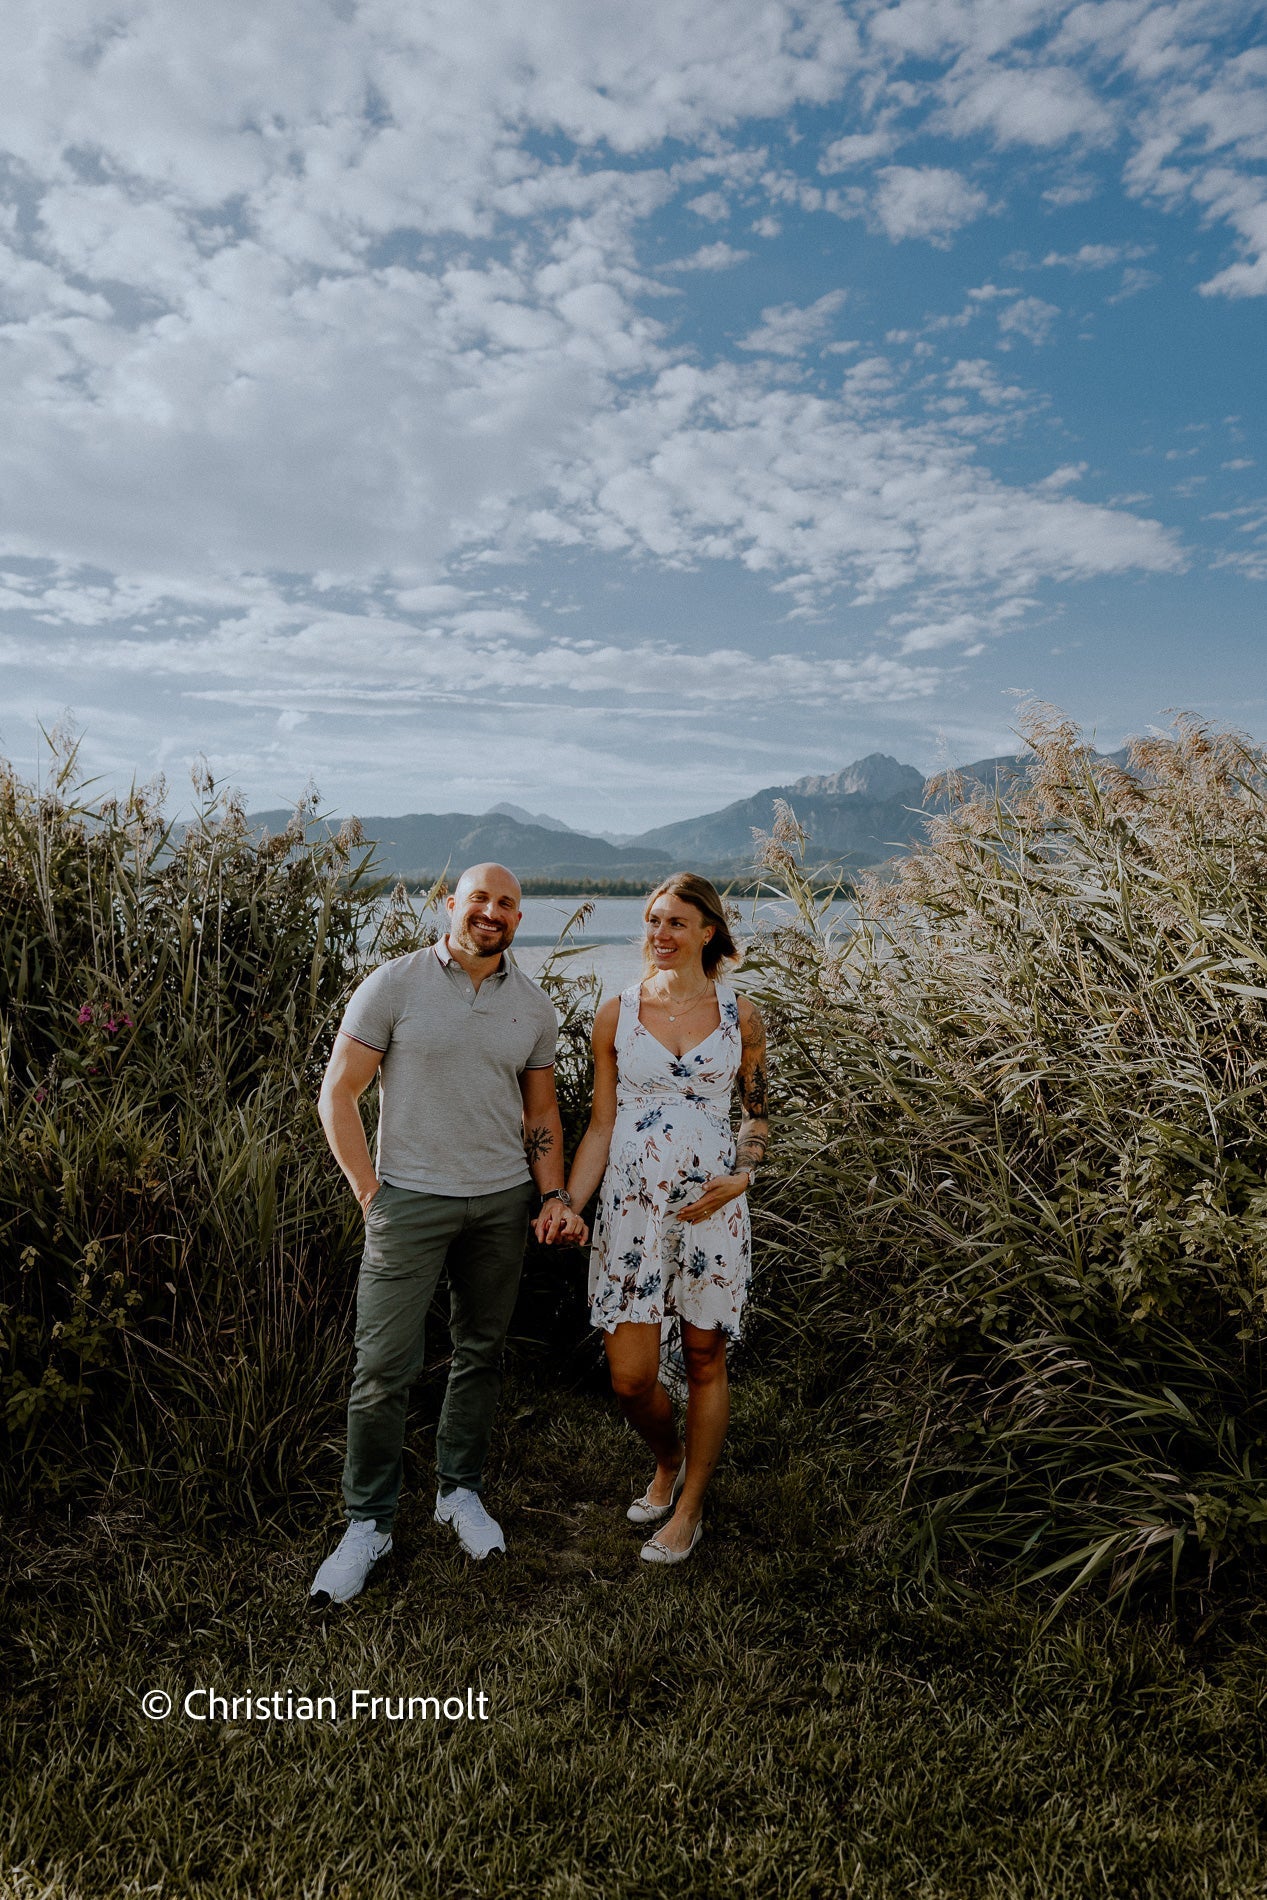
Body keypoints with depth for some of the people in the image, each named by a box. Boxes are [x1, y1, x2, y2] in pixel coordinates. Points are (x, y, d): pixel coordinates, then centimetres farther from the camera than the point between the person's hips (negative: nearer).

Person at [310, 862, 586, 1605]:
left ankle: (461, 1490, 33)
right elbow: (338, 1095, -5)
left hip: (503, 1202, 4)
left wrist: (554, 1196, 3)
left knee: (482, 1353, 14)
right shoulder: (394, 985, -6)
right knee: (384, 1366, -1)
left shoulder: (535, 1006, 6)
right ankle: (369, 1523, 17)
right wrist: (371, 1192, -8)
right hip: (411, 1200, -3)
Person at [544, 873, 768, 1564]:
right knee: (630, 1376, -1)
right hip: (632, 1203, 0)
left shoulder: (739, 1017, 1)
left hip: (712, 1204, 0)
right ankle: (667, 1460, 33)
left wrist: (741, 1176, -7)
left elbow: (757, 1113, 11)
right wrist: (566, 1206, -6)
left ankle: (689, 1507, 31)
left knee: (704, 1359, 9)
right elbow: (600, 1126, 4)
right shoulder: (616, 1015, 2)